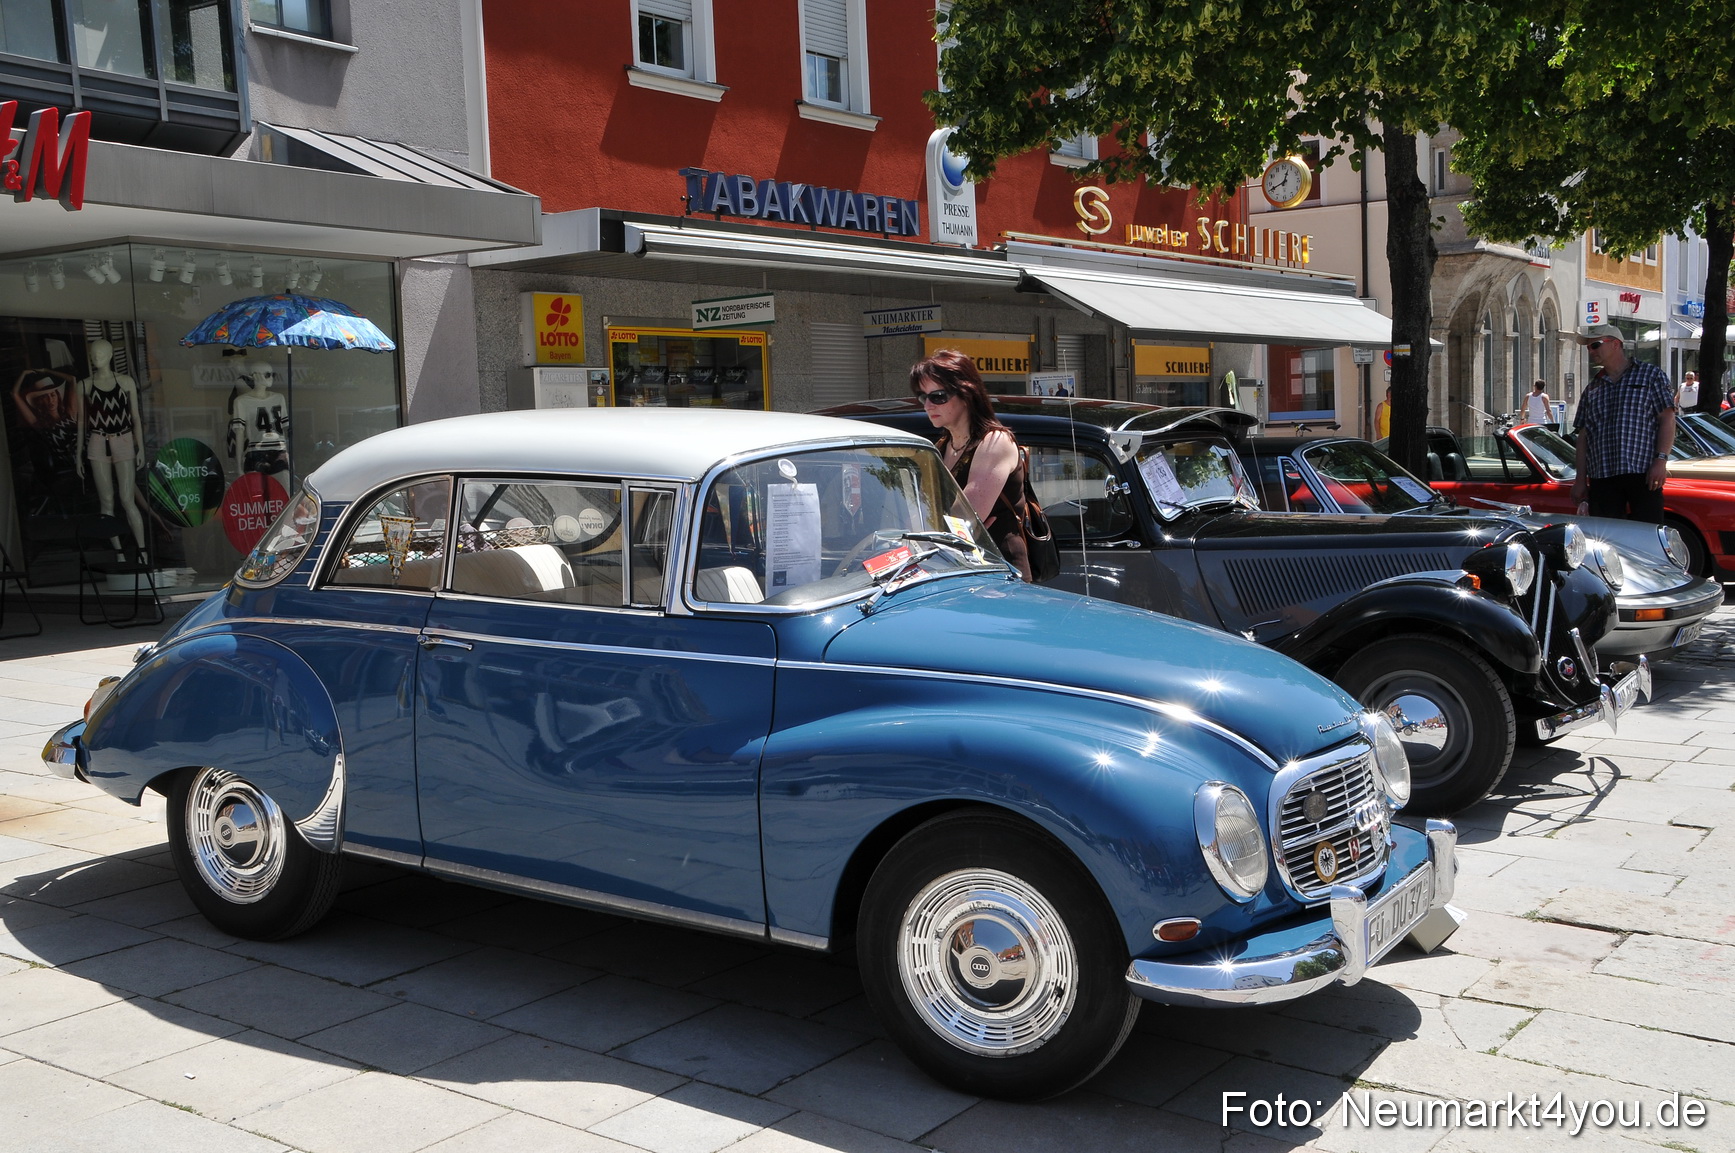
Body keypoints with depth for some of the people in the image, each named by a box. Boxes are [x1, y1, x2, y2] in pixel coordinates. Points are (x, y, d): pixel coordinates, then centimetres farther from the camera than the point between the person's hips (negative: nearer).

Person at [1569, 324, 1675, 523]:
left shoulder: (1650, 375, 9)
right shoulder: (1592, 388, 20)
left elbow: (1667, 418, 0)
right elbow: (1583, 435, 16)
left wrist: (1661, 459, -13)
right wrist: (1581, 480, 10)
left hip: (1643, 474, -4)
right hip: (1601, 478, 4)